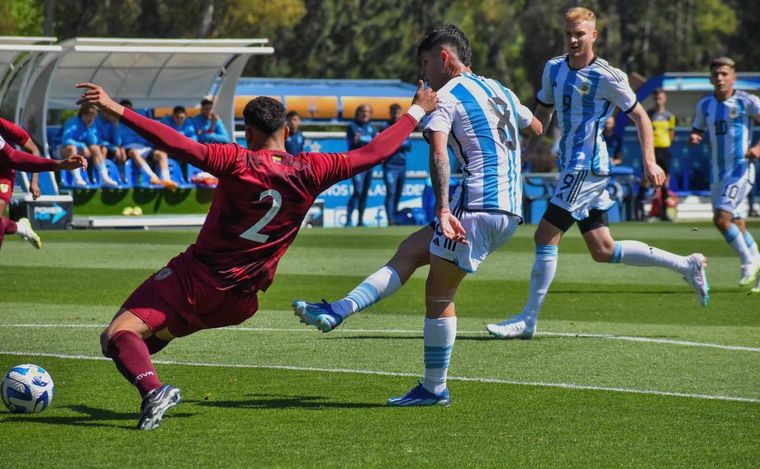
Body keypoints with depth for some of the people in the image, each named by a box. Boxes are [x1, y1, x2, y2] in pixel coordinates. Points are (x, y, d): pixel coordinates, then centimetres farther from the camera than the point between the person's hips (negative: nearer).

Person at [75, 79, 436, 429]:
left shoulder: (238, 162, -14)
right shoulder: (310, 172, -3)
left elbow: (180, 145, -26)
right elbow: (375, 153, 7)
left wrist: (116, 110, -27)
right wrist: (417, 112, 20)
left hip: (194, 280, -6)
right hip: (240, 303, 6)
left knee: (119, 334, -12)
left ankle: (152, 390, -37)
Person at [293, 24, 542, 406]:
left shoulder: (446, 97, -5)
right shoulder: (500, 91, 19)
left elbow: (438, 153, -22)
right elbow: (536, 128, 37)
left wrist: (443, 210, -32)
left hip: (477, 207, -8)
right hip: (510, 211, 8)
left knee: (438, 293, 0)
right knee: (410, 251, 13)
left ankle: (434, 388, 3)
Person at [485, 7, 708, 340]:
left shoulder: (605, 77, -11)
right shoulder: (554, 69, 10)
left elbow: (640, 116, -4)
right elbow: (543, 112, 22)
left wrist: (649, 162, -11)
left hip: (587, 168, -8)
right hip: (572, 166, 8)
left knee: (545, 237, -11)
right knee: (603, 251, 10)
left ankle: (527, 320, -6)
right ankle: (686, 265, 20)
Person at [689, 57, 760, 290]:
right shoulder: (705, 104, 9)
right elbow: (697, 130, 19)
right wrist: (694, 137, -5)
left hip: (741, 170, -6)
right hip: (718, 172, 6)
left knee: (721, 219, -19)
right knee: (736, 224, 9)